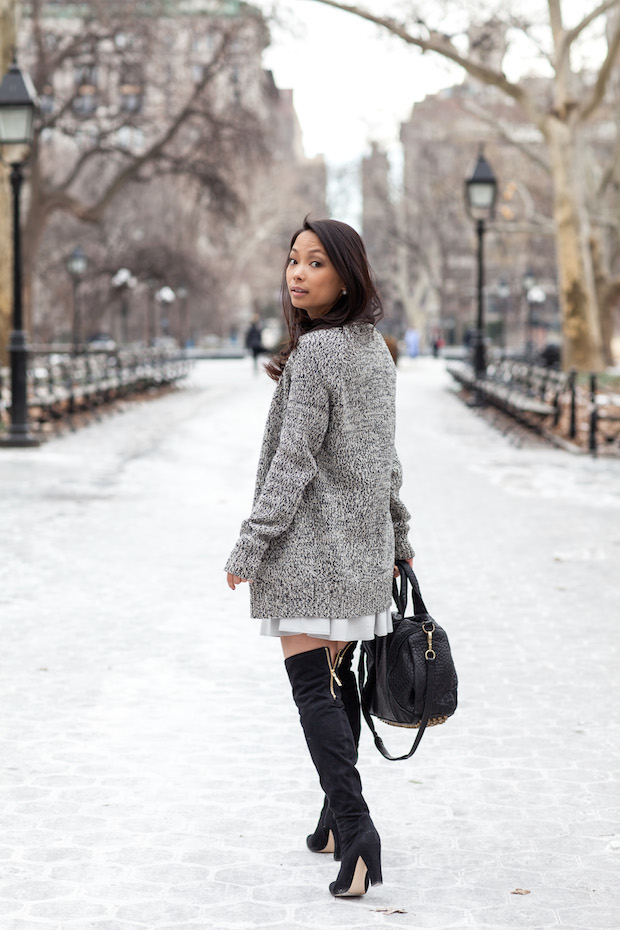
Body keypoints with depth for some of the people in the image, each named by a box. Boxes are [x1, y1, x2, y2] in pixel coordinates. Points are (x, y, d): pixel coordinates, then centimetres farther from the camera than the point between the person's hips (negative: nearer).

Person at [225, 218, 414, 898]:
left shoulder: (315, 350, -15)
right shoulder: (375, 349, 11)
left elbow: (294, 460, -17)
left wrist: (250, 546, -13)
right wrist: (396, 539, 25)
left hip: (310, 540, -9)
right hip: (363, 541, 9)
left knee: (312, 685, -9)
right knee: (336, 676, 17)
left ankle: (355, 828, -19)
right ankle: (337, 819, 24)